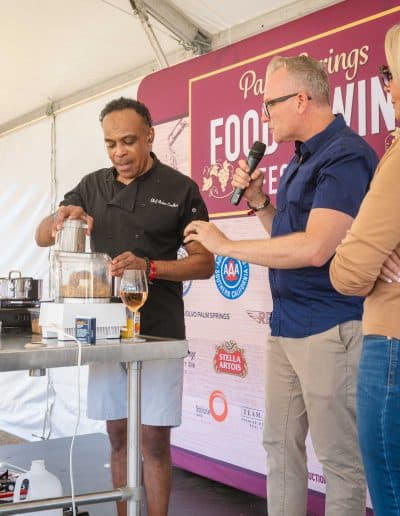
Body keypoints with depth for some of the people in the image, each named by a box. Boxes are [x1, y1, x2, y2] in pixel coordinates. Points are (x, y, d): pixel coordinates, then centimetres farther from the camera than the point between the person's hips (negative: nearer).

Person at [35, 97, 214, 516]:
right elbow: (41, 238, 10)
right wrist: (60, 218, -14)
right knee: (119, 437, 11)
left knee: (154, 441, 0)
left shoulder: (179, 189, -2)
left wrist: (149, 267, -19)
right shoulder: (92, 186, 9)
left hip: (158, 332, -3)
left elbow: (204, 263, -2)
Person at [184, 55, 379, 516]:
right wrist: (259, 202, 7)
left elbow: (315, 247, -24)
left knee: (339, 458, 1)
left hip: (330, 328, -10)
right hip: (285, 324, 10)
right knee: (280, 445, 15)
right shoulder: (303, 159, 17)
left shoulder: (346, 156, -14)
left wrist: (226, 245, -16)